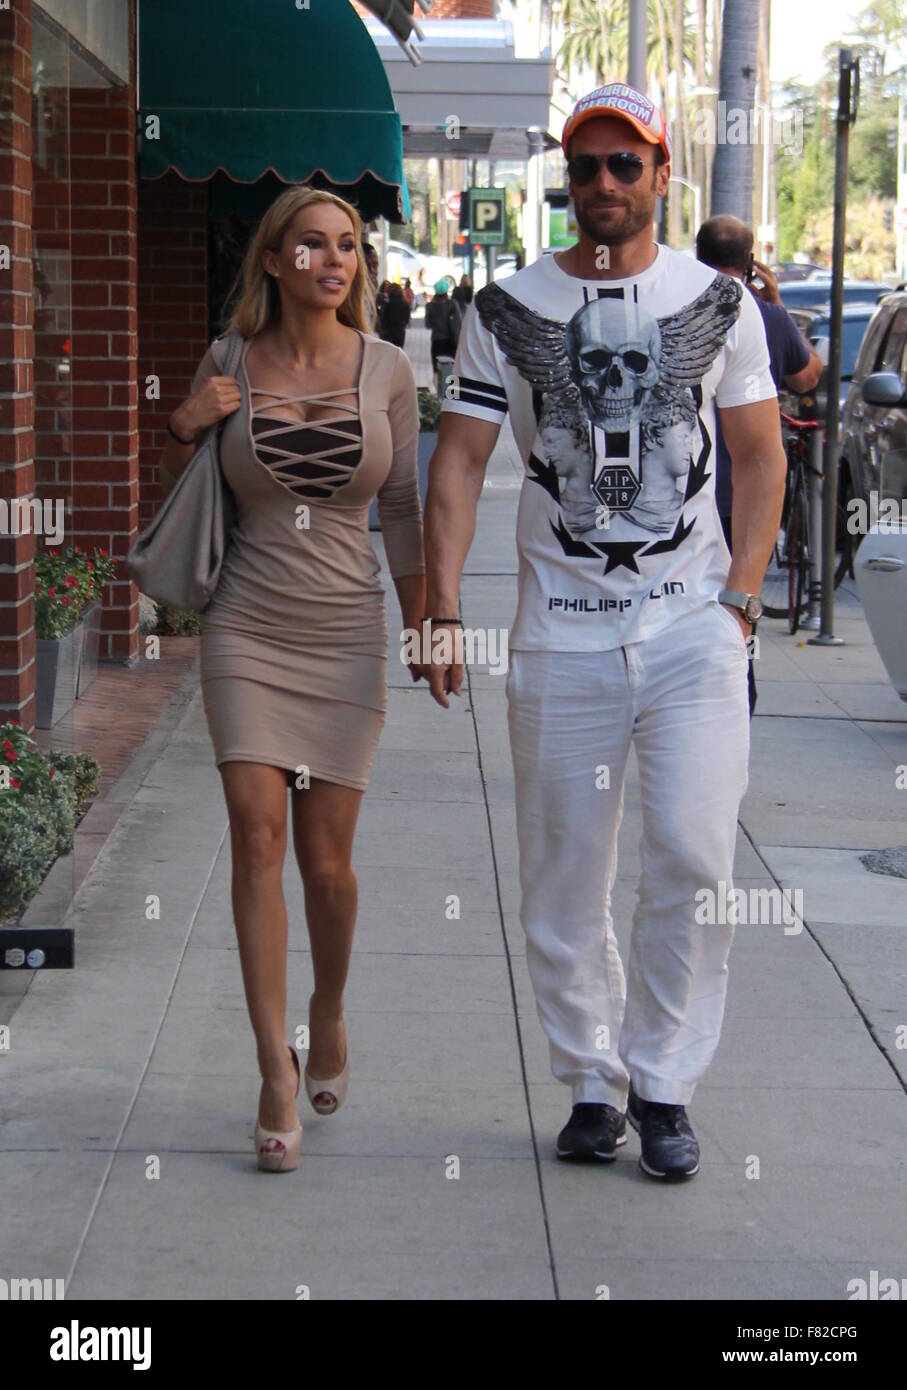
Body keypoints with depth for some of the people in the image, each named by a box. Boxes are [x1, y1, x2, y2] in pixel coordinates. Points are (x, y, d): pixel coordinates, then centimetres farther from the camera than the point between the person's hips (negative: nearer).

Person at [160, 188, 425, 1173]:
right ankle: (277, 1072, -6)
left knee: (326, 857, 2)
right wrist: (184, 426, -6)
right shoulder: (230, 362, 1)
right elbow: (179, 490, 13)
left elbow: (401, 511, 8)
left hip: (345, 634, 0)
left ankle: (328, 1011, 31)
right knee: (258, 837, -10)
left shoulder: (385, 368, 1)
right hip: (248, 629, 0)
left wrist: (425, 627, 7)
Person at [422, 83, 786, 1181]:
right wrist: (443, 615, -8)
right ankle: (593, 1084, 20)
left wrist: (739, 598, -2)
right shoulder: (508, 309, 4)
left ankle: (663, 1086, 6)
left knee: (692, 863, -9)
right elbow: (457, 466, 2)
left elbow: (760, 458, 10)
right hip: (560, 638, 1)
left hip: (691, 630, 0)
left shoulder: (719, 304, 6)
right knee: (562, 883, 5)